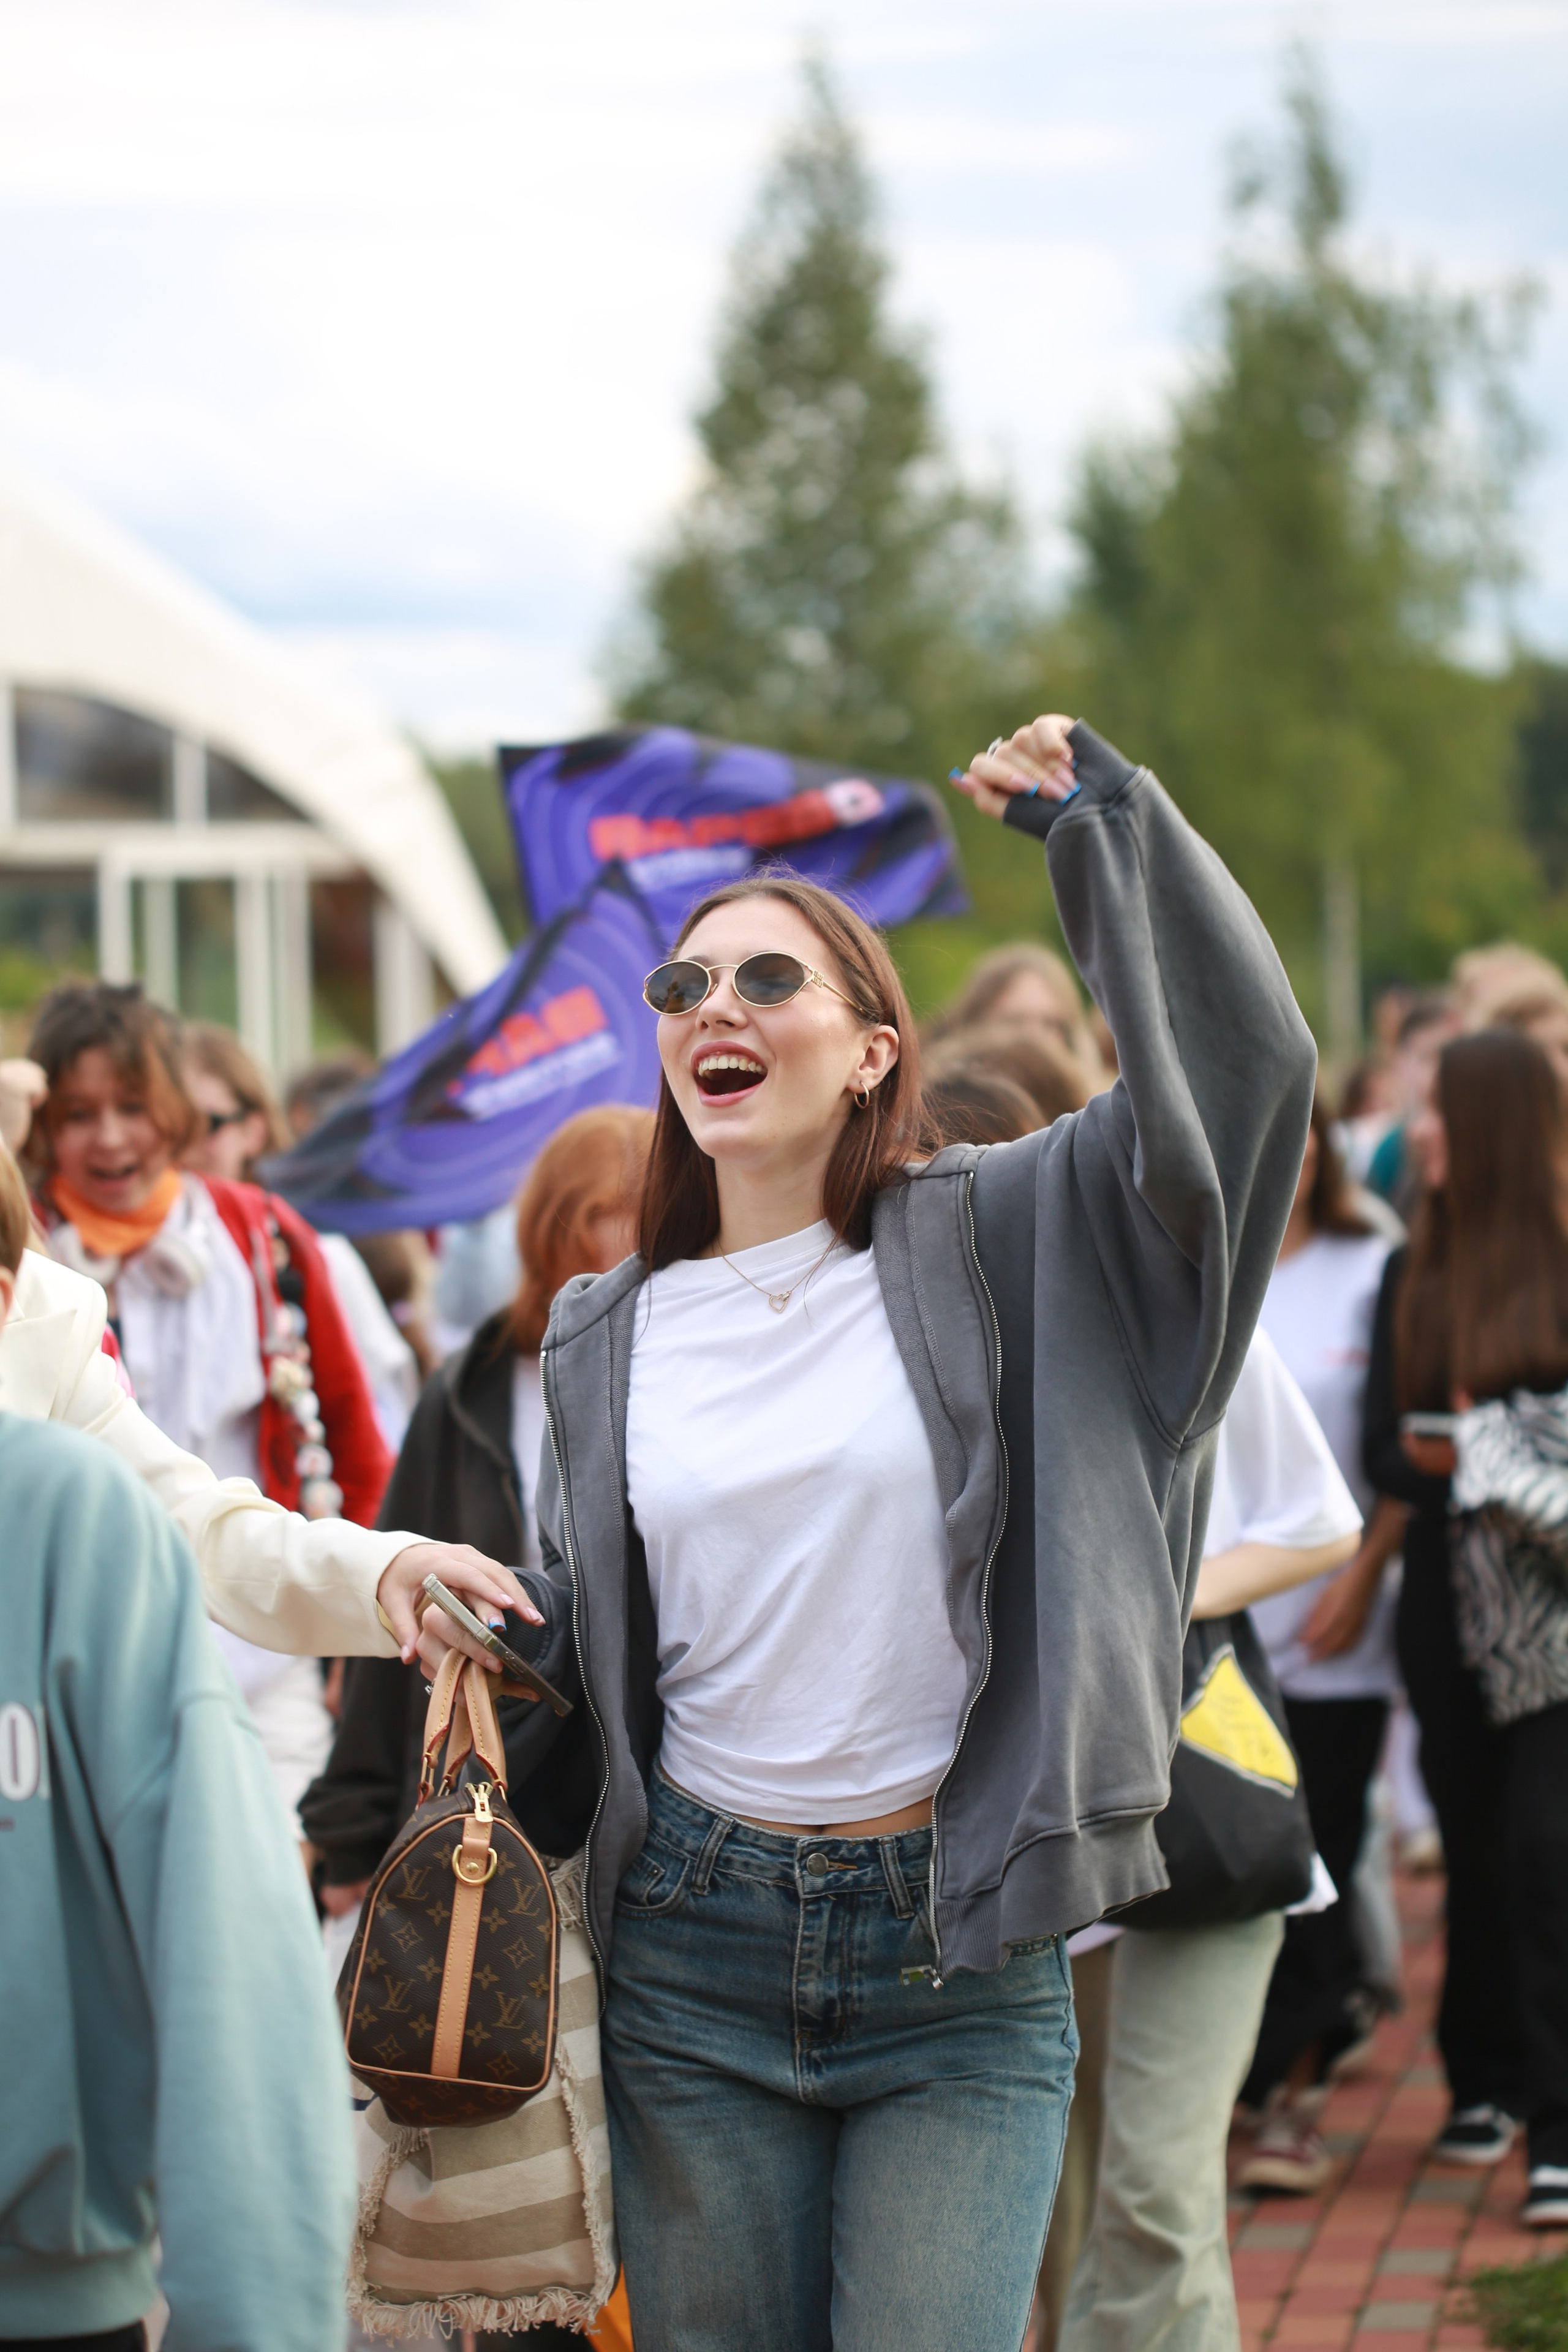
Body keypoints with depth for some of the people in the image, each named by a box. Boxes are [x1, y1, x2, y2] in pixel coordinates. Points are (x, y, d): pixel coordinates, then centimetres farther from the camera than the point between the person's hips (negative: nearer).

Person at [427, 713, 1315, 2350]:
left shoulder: (987, 1239, 0)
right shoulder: (603, 1340, 9)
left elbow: (1243, 1062, -12)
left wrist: (1099, 816, -9)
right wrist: (473, 1629, 0)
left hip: (956, 1960, -3)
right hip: (697, 1953, 3)